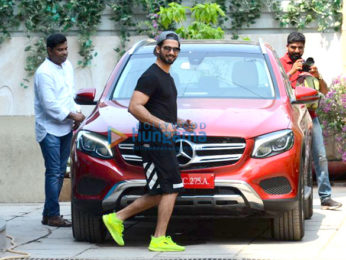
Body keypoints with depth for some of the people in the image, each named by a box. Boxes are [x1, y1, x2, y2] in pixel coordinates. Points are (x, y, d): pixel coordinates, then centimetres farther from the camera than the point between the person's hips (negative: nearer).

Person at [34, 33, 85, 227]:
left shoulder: (67, 66, 10)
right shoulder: (44, 73, -16)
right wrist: (72, 115, -12)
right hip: (49, 129, -8)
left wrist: (77, 112, 5)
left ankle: (49, 213, 16)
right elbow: (49, 105, -19)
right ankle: (53, 216, -6)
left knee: (60, 172, 10)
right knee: (54, 172, -9)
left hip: (66, 128, 8)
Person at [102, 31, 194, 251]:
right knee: (171, 189, -10)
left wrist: (180, 122, 18)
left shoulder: (167, 77, 22)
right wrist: (161, 124, -28)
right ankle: (159, 239, -7)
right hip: (154, 140, -10)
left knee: (160, 194, 9)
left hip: (164, 141, 10)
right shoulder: (151, 76, -11)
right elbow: (134, 107, -20)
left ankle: (116, 218, 14)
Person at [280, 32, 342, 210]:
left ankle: (325, 197, -2)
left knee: (320, 157, -2)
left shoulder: (307, 65, 20)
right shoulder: (280, 64, 5)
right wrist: (292, 71, -19)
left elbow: (324, 91, 15)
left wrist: (317, 76, -4)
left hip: (310, 116, 4)